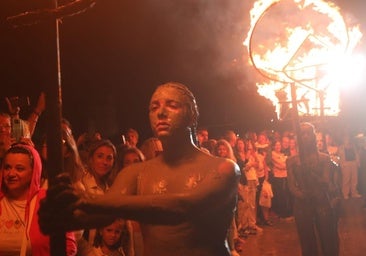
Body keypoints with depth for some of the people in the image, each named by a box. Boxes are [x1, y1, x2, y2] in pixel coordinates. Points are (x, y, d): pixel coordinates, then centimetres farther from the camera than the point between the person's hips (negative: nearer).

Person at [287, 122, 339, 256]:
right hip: (302, 205, 0)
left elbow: (327, 183, -6)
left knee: (329, 242, 1)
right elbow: (292, 186, -2)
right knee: (307, 243, 4)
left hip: (323, 204, 0)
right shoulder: (291, 161, 5)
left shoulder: (324, 158, 4)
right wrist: (302, 194, -20)